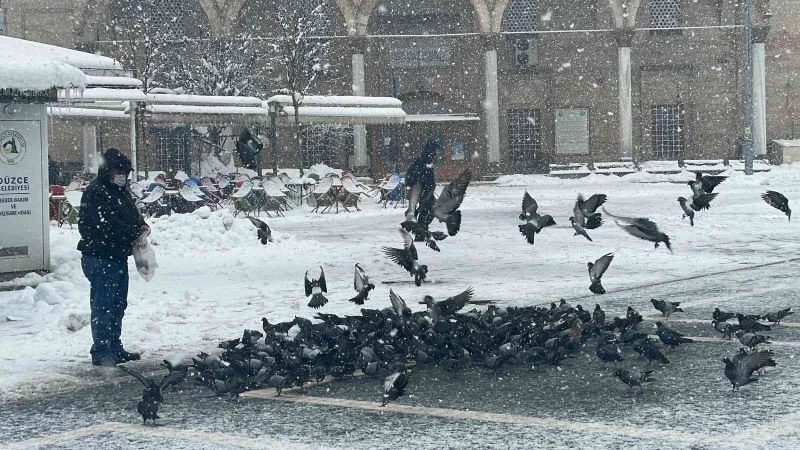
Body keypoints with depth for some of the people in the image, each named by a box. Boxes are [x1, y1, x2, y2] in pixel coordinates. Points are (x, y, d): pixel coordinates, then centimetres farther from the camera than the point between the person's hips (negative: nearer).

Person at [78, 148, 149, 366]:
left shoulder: (121, 191, 15)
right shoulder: (95, 192, -16)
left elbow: (132, 213, 23)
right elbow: (108, 224, -23)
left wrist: (141, 224, 0)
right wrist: (135, 233, -19)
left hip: (118, 255, 10)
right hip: (100, 256, -10)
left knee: (118, 305, 16)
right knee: (103, 305, -7)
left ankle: (115, 349, 25)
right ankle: (101, 353, -3)